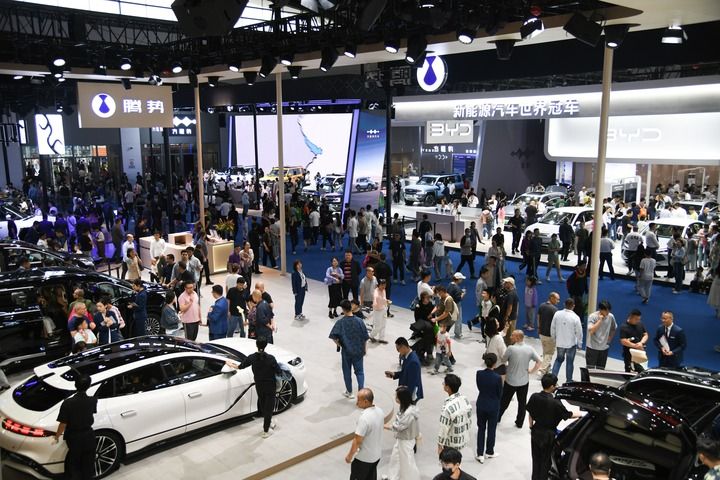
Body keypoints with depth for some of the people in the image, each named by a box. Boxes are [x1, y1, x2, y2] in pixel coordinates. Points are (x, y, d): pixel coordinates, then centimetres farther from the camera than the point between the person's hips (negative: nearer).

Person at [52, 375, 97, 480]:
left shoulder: (68, 403, -21)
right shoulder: (93, 401, -12)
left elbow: (63, 424, -17)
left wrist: (56, 437, 1)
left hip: (73, 438, -2)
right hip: (88, 436, 2)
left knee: (74, 465, 19)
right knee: (88, 464, 17)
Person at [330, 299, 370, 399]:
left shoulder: (340, 322, -13)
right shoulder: (359, 321, -8)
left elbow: (333, 336, -18)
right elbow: (365, 337, -3)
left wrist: (339, 344, -1)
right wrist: (365, 349, 9)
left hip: (346, 351, -1)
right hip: (358, 351, 1)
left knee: (347, 372, 15)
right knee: (359, 371, 12)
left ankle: (349, 392, 26)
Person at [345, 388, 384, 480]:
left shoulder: (364, 418, -32)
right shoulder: (380, 411, -7)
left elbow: (357, 440, -25)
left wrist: (350, 455, -11)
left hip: (363, 457, -7)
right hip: (377, 454, 7)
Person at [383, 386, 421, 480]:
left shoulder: (409, 413, -34)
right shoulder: (405, 407, -5)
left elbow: (398, 427, -27)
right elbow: (397, 420, 6)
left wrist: (384, 426, -17)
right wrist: (387, 424, -3)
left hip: (405, 441, -9)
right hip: (400, 439, 9)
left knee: (406, 462, 11)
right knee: (396, 459, 26)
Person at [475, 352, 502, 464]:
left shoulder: (479, 374, -13)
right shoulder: (497, 377, -23)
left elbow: (479, 387, 0)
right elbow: (500, 393, -11)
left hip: (481, 405, 3)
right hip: (493, 406, -3)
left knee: (481, 429, 16)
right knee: (491, 429, 17)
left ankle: (480, 454, 18)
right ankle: (489, 452, 33)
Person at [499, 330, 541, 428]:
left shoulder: (511, 348, -21)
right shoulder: (530, 349, -9)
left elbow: (503, 360, -7)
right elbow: (540, 361, -9)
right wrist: (531, 371, -2)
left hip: (511, 381, -3)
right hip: (524, 381, 3)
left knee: (504, 401, 15)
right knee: (522, 402, 16)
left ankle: (497, 418, 30)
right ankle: (520, 423, 25)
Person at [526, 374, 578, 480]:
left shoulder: (534, 397, -10)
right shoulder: (555, 402, -23)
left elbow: (530, 414, 1)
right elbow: (568, 415, -11)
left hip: (535, 432, 4)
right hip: (548, 434, -4)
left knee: (536, 458, 20)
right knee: (545, 460, 14)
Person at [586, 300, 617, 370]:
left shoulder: (611, 317, -2)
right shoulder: (592, 316, -14)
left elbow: (614, 329, 17)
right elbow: (591, 331, -26)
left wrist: (609, 338, 8)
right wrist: (600, 320, -24)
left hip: (604, 348, 4)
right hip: (592, 348, -4)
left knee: (601, 369, 10)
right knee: (590, 369, -3)